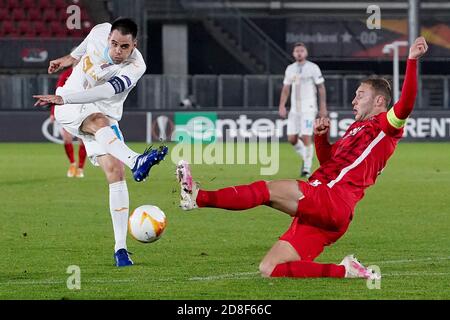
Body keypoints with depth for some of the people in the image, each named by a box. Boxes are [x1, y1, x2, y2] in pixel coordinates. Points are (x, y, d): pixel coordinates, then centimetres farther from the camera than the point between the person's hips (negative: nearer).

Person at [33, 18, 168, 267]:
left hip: (104, 118, 0)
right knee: (99, 121, -35)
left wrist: (61, 98, -45)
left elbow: (105, 92, -37)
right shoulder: (100, 32, -12)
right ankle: (135, 161, -66)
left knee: (115, 173, -14)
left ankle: (120, 248, -10)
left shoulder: (135, 67, -24)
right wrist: (71, 58, 29)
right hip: (70, 108, 0)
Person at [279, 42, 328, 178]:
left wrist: (323, 107, -6)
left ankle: (307, 168, -4)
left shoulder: (313, 68, -3)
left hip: (308, 108, -5)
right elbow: (285, 89, 16)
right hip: (294, 109, 5)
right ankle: (306, 159, 25)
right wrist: (282, 106, 4)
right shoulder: (290, 69, 11)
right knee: (292, 139, 1)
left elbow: (321, 88, -1)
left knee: (306, 137, -12)